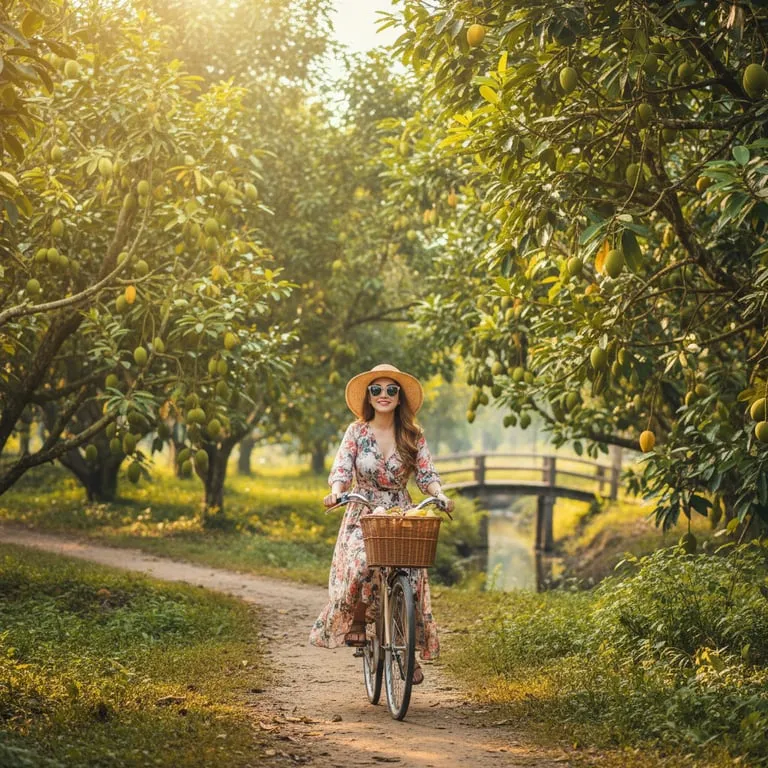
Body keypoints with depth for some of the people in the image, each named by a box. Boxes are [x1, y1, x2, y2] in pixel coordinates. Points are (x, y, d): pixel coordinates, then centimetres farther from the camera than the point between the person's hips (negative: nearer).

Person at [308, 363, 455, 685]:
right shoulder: (356, 432, 1)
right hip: (362, 515, -1)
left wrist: (440, 495, -21)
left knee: (409, 579, -14)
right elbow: (342, 469, -6)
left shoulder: (413, 435, 4)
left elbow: (426, 474, 1)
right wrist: (336, 491, -28)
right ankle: (355, 623, -4)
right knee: (362, 565, -31)